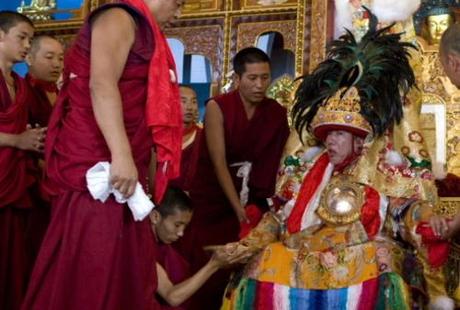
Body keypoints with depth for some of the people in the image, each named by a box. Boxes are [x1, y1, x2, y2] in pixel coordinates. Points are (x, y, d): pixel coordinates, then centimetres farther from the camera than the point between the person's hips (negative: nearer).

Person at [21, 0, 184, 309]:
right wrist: (121, 155, -29)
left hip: (120, 168, 10)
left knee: (122, 272, 9)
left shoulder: (141, 31, 23)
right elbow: (101, 85, -21)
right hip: (97, 168, -10)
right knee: (89, 272, -9)